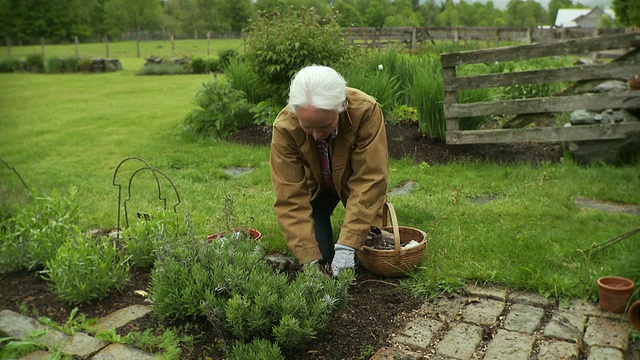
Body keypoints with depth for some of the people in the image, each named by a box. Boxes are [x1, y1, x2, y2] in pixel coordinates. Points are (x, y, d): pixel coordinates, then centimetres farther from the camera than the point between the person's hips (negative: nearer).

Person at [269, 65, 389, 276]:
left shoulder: (366, 111, -37)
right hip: (314, 187, 0)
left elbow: (368, 182, -35)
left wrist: (347, 245, -40)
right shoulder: (284, 128, -34)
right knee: (320, 255, -8)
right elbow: (290, 198, -31)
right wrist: (308, 257, -37)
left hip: (355, 182, 0)